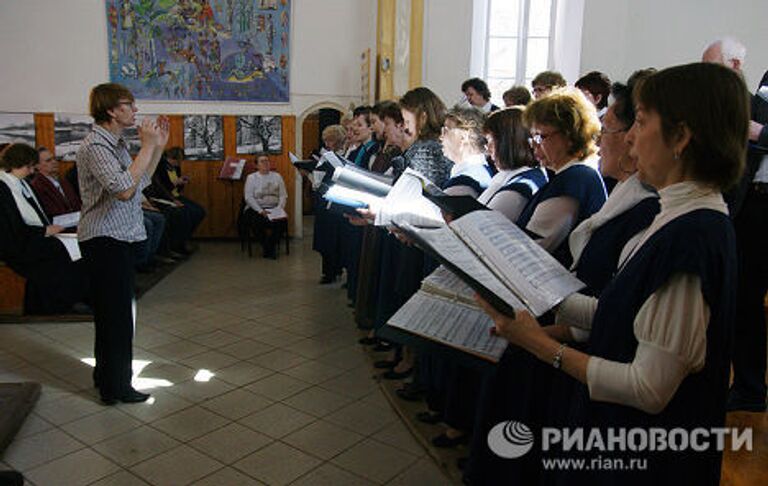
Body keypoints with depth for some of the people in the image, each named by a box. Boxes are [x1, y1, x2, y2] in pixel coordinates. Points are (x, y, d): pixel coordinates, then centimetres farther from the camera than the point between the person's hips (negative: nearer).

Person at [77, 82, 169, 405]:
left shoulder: (115, 143, 14)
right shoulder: (96, 146, -17)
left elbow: (140, 182, 19)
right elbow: (124, 189, -30)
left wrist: (158, 146, 10)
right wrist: (147, 146, -23)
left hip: (118, 237, 10)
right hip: (105, 239, -10)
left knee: (113, 311, 18)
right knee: (116, 313, -3)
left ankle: (106, 375, 33)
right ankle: (115, 387, 8)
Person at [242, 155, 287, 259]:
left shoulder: (277, 176, 15)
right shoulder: (251, 178, 7)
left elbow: (283, 195, 9)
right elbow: (248, 198, -4)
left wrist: (279, 208, -11)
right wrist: (260, 211, -18)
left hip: (274, 208, 2)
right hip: (255, 208, -1)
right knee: (258, 221, -35)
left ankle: (269, 249, -12)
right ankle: (268, 249, -12)